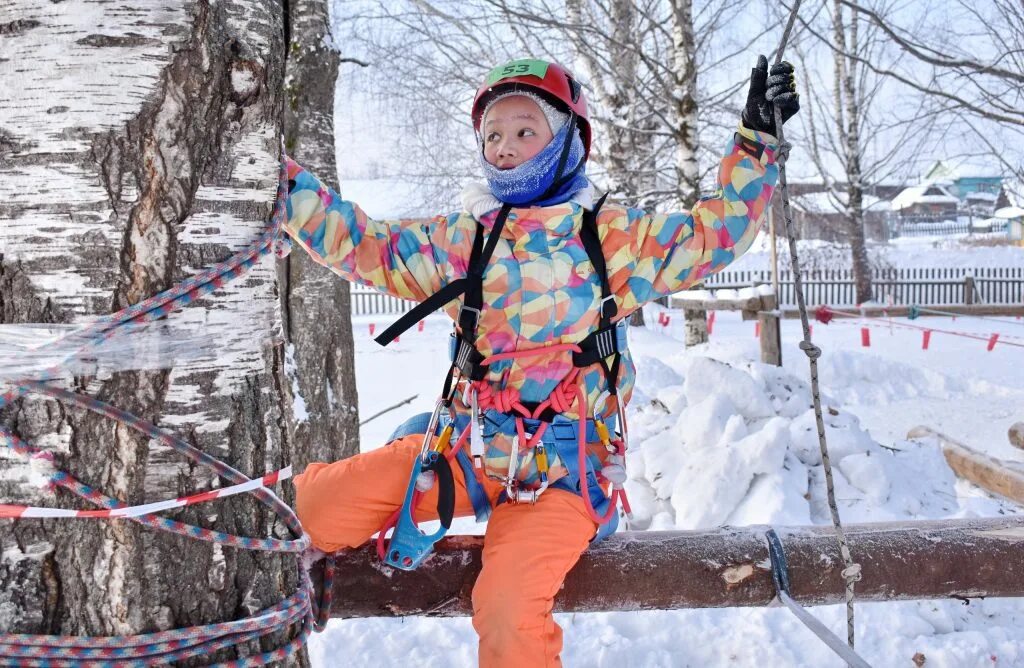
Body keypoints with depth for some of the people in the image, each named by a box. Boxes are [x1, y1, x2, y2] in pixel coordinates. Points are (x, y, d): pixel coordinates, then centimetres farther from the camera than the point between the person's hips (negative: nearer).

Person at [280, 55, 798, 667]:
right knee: (321, 508, -6)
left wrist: (757, 138, -8)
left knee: (510, 613, -27)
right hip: (466, 447, 4)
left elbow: (719, 231, 0)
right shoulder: (463, 238, 8)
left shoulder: (614, 237, 2)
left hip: (562, 472, -3)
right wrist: (287, 185, -2)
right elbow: (364, 245, 6)